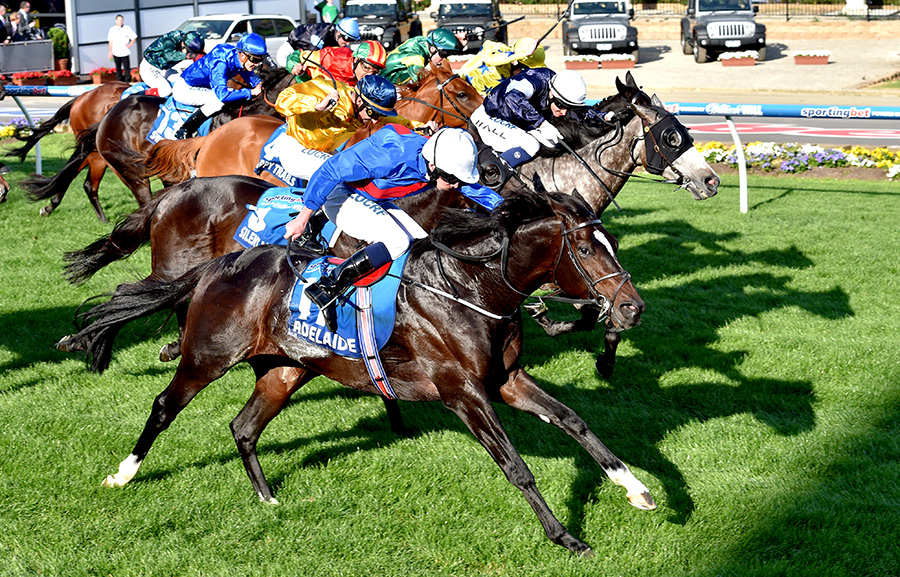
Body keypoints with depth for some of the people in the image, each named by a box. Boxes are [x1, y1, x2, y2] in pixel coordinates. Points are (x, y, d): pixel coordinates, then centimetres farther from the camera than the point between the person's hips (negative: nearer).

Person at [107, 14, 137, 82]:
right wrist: (110, 52, 9)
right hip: (116, 53, 2)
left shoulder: (127, 28, 0)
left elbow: (134, 37, 7)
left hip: (125, 52, -2)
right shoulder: (112, 29, 6)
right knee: (118, 68, 8)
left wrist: (130, 44, -8)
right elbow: (110, 41, 11)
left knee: (127, 68, -4)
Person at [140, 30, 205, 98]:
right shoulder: (170, 41, -30)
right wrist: (186, 55, -58)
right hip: (149, 68, -8)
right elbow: (169, 55, -48)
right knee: (166, 91, -26)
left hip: (165, 69, 8)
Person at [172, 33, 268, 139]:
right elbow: (222, 94, -41)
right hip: (183, 89, -9)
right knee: (218, 100, -30)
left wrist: (261, 86, -15)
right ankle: (184, 131, -21)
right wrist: (251, 92, -35)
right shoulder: (220, 62, -33)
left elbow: (252, 78, 8)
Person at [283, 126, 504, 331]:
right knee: (397, 242, -26)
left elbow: (472, 187, 7)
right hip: (341, 196, -8)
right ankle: (327, 288, -24)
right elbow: (332, 170, -32)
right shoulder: (393, 155, -35)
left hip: (374, 203, 9)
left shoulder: (444, 165, -12)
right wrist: (303, 217, -29)